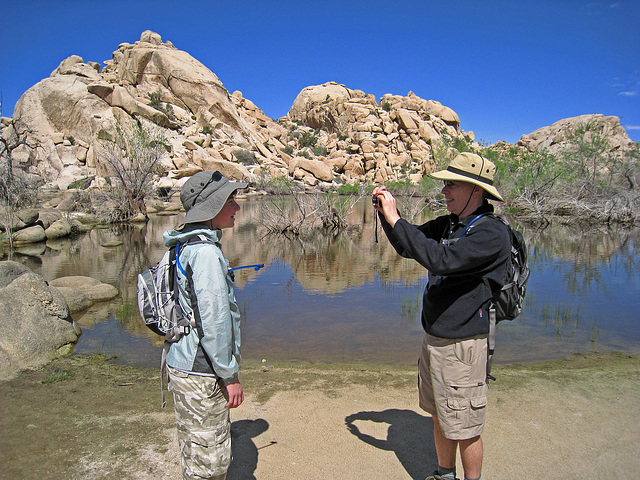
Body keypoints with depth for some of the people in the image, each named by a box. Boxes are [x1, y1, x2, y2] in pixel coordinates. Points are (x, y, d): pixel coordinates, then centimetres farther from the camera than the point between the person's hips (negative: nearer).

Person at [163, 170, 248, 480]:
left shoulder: (188, 246, 10)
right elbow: (214, 321, -25)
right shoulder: (206, 251, -21)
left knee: (197, 455, 23)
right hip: (200, 375, -10)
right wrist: (230, 376, -16)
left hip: (186, 365, 10)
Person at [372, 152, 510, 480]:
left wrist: (395, 219, -25)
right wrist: (385, 213, -1)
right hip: (433, 337, 8)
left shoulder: (492, 233, -18)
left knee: (464, 428, 8)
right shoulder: (448, 224, 6)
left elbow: (439, 259, -31)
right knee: (440, 417, 22)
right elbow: (407, 247, 15)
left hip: (462, 345, -8)